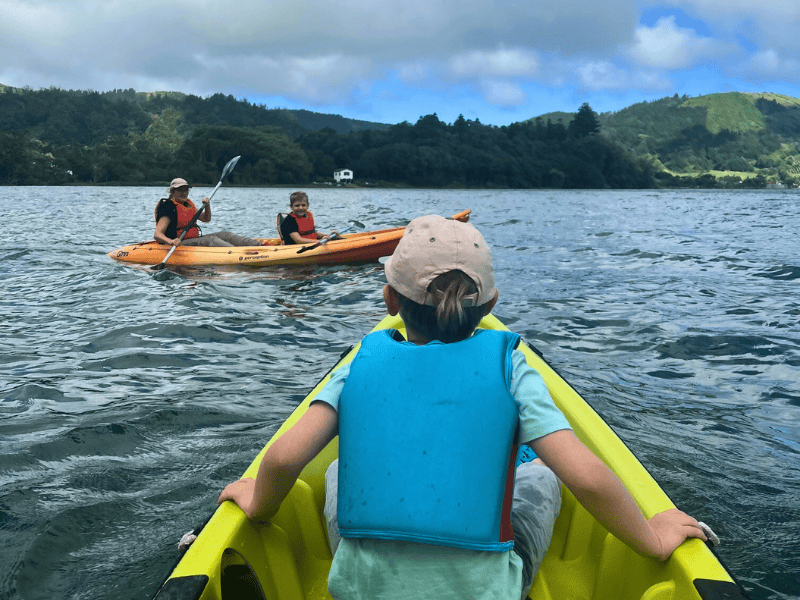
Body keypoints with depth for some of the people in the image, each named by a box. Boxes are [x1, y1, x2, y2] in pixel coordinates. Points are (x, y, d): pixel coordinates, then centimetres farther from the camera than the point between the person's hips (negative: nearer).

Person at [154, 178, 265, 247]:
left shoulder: (188, 204, 16)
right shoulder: (169, 208, -11)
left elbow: (206, 219, 24)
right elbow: (157, 234, -20)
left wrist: (207, 206, 4)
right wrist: (170, 241, -41)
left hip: (195, 239, 9)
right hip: (180, 244, -9)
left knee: (224, 235, -6)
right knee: (210, 240, -30)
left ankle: (258, 245, -18)